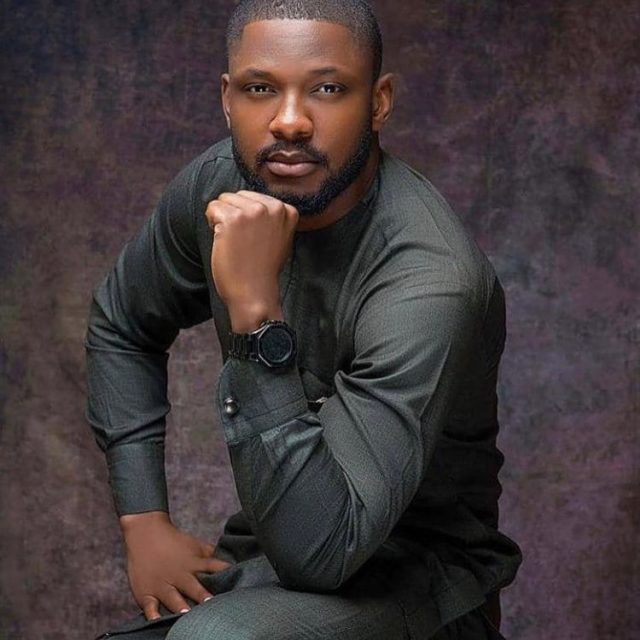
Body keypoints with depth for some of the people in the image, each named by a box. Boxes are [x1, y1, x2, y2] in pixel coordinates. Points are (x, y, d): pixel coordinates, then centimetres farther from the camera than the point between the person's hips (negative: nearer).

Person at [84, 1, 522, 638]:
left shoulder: (429, 280, -29)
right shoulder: (218, 185, -8)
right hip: (269, 546, 6)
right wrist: (143, 519, 3)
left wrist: (257, 312, -39)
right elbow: (120, 327, 12)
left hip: (412, 576, -6)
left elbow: (320, 552, -34)